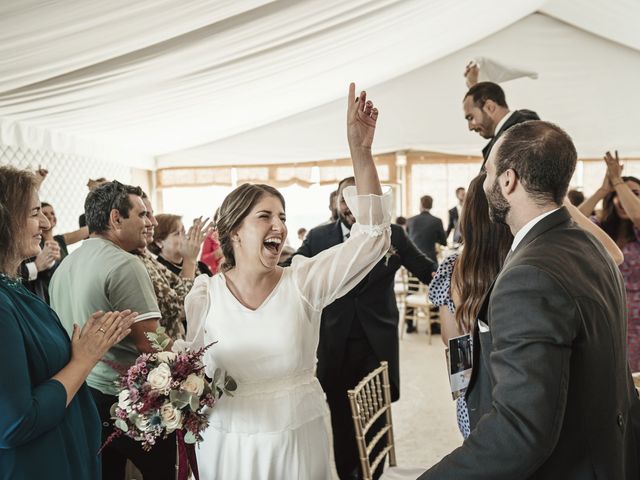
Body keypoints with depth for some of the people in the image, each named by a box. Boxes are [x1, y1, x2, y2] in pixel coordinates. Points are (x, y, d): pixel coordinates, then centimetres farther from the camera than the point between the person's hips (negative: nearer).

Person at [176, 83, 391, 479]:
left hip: (301, 442, 1)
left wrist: (361, 152, -28)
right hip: (230, 447, 0)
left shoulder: (304, 281, -11)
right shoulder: (204, 296, -10)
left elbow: (372, 237, -20)